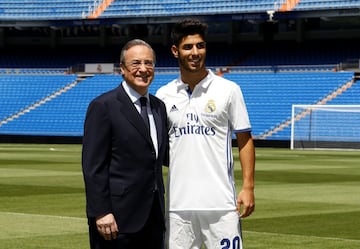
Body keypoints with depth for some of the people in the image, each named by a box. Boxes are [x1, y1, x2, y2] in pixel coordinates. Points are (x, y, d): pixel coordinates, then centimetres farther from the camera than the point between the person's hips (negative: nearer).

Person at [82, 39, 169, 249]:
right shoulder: (103, 106, -7)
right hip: (118, 217, -7)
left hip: (154, 216, 7)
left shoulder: (158, 107, 14)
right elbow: (93, 166, -11)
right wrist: (101, 212, -17)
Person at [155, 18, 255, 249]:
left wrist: (248, 187, -7)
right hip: (178, 203, 3)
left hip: (220, 202, -3)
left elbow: (245, 140, 2)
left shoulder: (228, 90, 1)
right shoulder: (164, 95, 8)